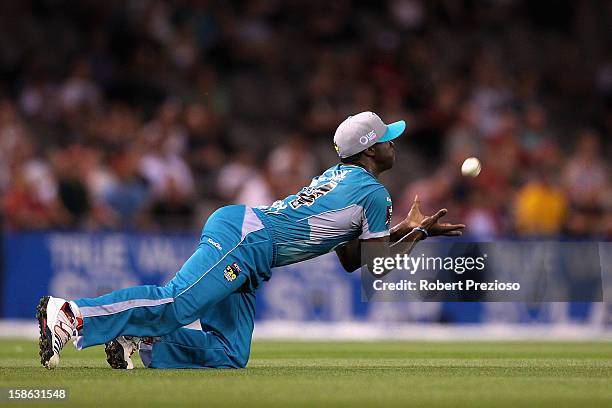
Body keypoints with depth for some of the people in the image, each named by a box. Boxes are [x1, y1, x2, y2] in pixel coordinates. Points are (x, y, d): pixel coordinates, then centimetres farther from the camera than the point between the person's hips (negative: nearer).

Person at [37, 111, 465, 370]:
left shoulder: (339, 175, 30)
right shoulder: (374, 192, 1)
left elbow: (350, 260, 33)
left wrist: (409, 229, 33)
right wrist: (416, 233, 16)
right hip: (244, 233, -10)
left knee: (228, 355, 3)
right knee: (177, 303, -29)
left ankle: (138, 344, -7)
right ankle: (73, 315, -40)